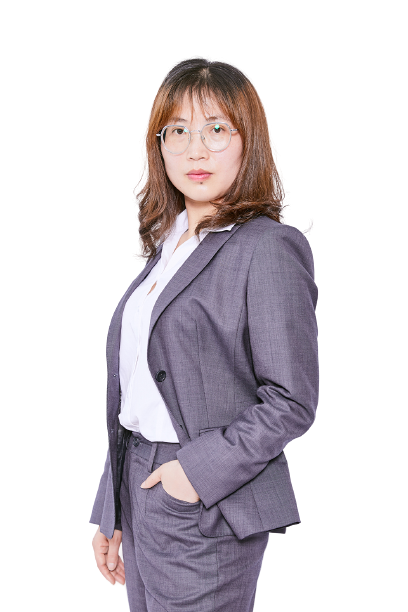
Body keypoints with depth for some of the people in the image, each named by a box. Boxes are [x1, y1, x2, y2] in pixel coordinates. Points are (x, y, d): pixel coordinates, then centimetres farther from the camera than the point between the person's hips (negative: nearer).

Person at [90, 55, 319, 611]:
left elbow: (292, 402, -15)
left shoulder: (269, 248, -13)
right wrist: (112, 514, 14)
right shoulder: (166, 244, 10)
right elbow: (131, 396, 12)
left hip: (208, 508, -7)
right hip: (139, 492, 7)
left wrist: (200, 470, -19)